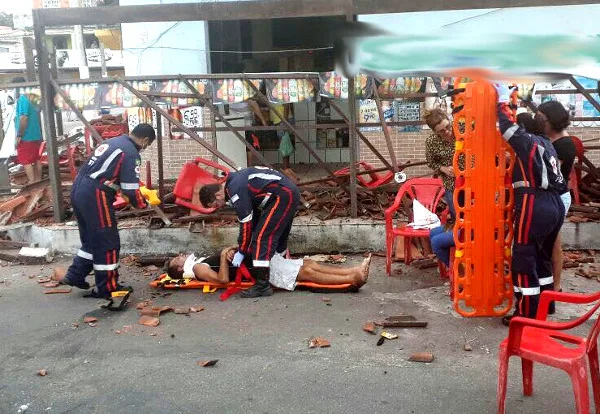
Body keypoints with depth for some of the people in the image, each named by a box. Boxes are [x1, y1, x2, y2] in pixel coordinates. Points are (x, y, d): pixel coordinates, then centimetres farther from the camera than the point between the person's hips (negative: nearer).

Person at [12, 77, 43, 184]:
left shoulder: (22, 98, -16)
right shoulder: (34, 97, 10)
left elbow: (23, 118, -22)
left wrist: (19, 136, -17)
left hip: (26, 137, -8)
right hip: (36, 135, 8)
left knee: (26, 161, -3)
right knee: (36, 159, 13)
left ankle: (32, 184, -4)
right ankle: (38, 182, 20)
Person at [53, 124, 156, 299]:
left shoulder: (112, 142, 17)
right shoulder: (131, 154, -10)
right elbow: (131, 190, -13)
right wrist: (143, 204, 5)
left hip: (78, 189, 9)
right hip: (95, 196, -9)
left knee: (91, 239, 22)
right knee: (108, 242, 2)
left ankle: (74, 276, 27)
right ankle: (107, 288, 11)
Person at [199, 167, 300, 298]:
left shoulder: (236, 191, -16)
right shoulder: (235, 181, 14)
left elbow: (246, 224, -14)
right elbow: (254, 217, 19)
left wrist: (242, 252, -2)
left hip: (283, 196, -11)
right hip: (290, 193, 11)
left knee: (262, 237, -12)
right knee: (278, 235, 21)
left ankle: (262, 285, -12)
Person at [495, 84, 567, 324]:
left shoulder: (528, 142, -7)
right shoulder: (546, 144, 16)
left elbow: (508, 128, -10)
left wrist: (503, 102, 3)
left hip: (534, 208, -9)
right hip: (555, 206, 9)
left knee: (524, 262, -2)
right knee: (542, 257, 21)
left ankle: (526, 314, 3)